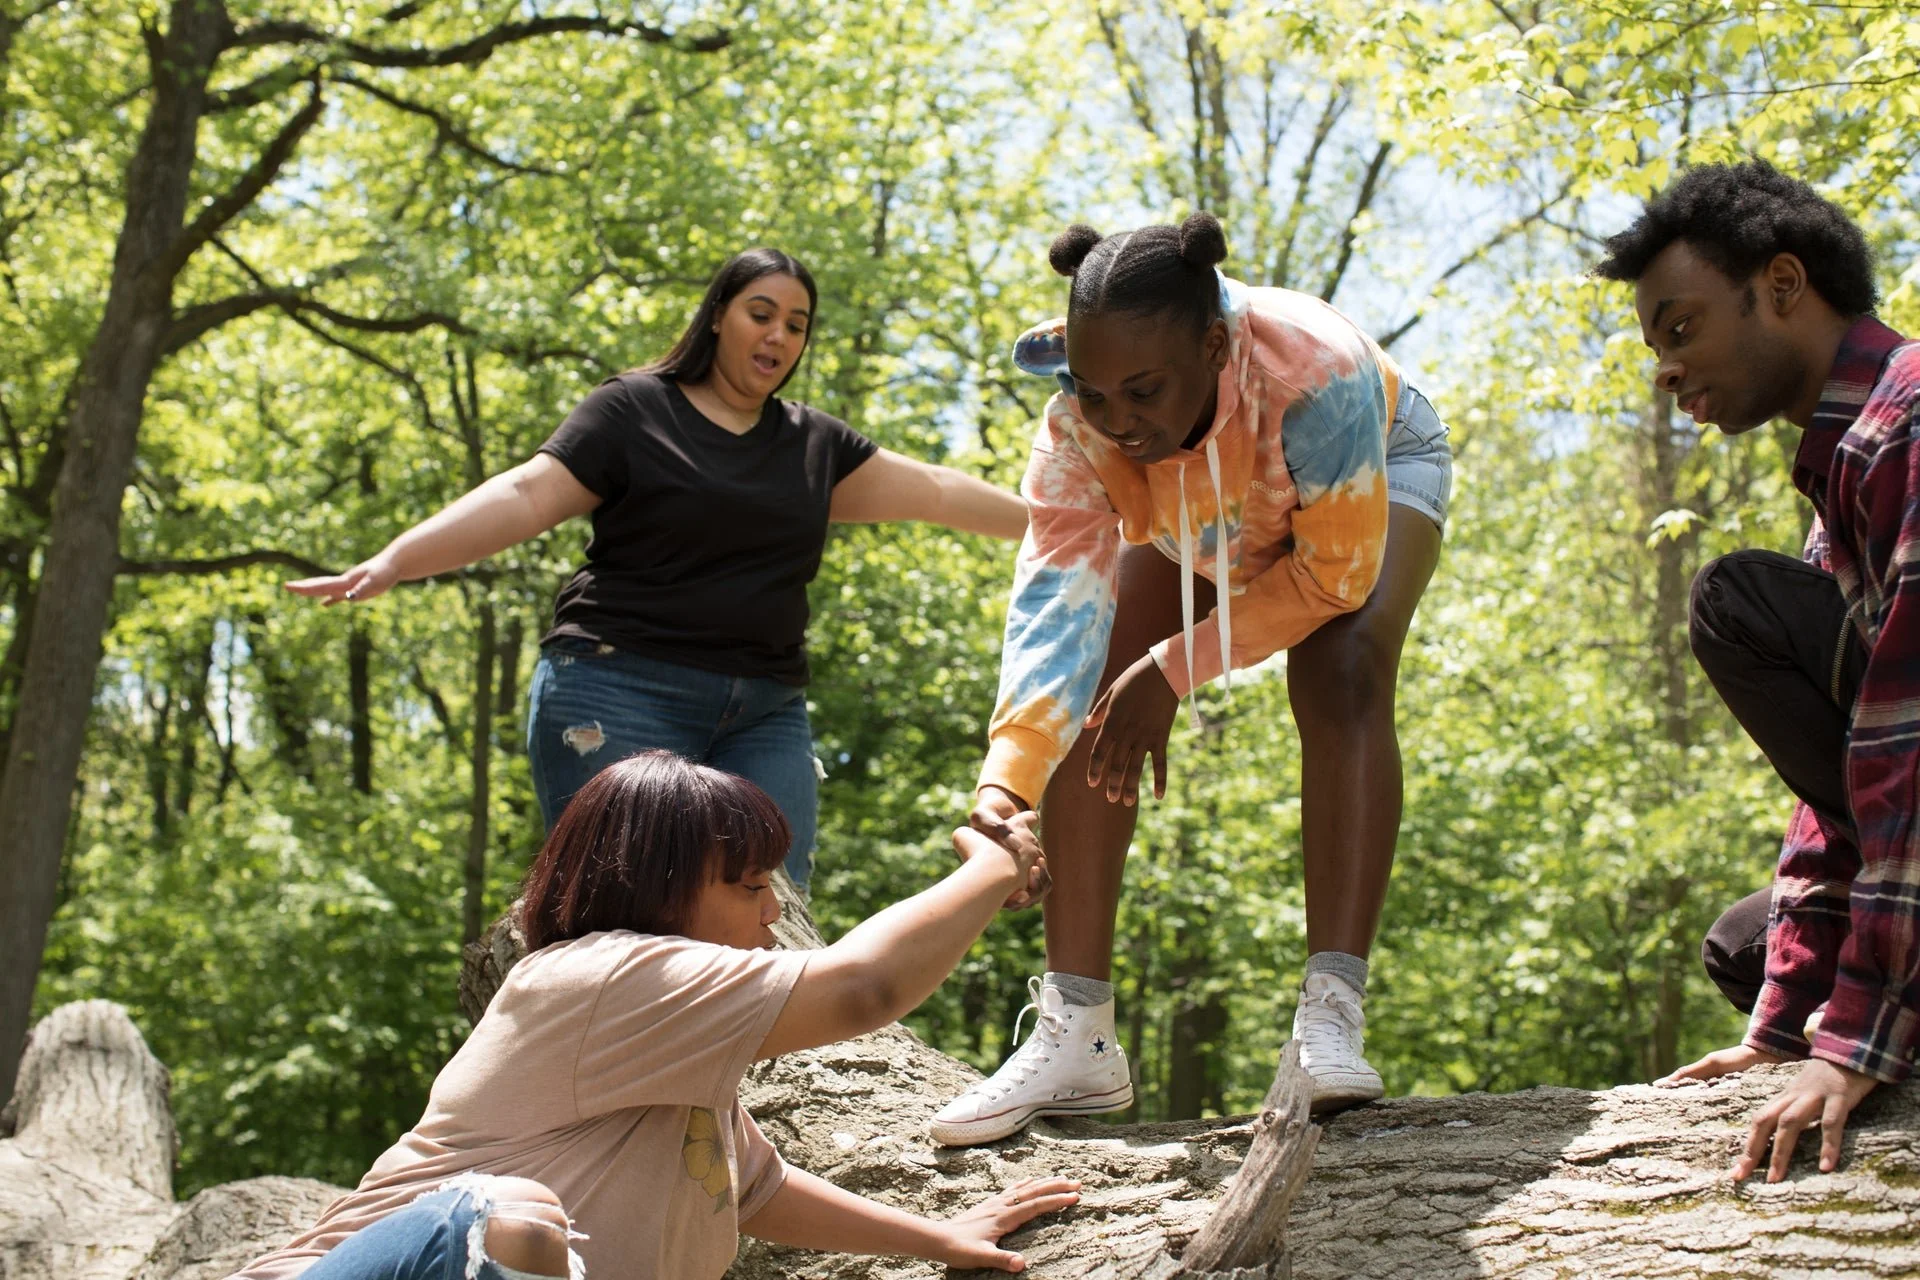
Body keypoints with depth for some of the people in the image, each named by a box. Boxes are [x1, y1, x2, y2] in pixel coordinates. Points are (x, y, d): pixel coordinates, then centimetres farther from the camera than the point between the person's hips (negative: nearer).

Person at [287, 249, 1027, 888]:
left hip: (764, 713, 5)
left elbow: (937, 491, 21)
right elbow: (524, 497, -8)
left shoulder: (815, 445, 17)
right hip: (622, 691, -5)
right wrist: (390, 563, -20)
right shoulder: (633, 411, 2)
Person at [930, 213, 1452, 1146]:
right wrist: (1007, 778, -55)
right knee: (1090, 704, -14)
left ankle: (1332, 1016, -33)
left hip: (1374, 474, -3)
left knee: (1341, 679, -30)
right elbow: (1060, 596, -41)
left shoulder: (1315, 370, -45)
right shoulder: (1077, 422, -35)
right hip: (1196, 522, 3)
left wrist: (1174, 670, -32)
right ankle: (1075, 1039, -13)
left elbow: (1336, 573, -33)